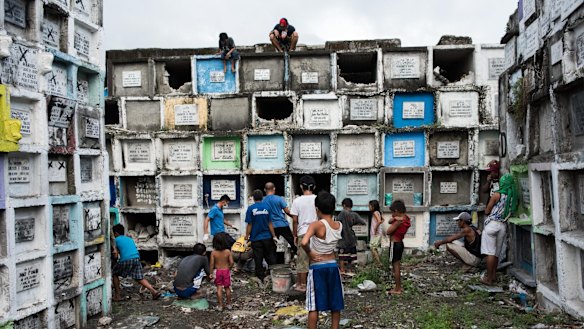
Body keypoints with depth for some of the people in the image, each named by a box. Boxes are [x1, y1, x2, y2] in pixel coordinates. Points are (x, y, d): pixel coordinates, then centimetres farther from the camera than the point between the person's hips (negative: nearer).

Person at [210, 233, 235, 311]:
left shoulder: (213, 252, -11)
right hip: (226, 271, 1)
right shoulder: (228, 251, -11)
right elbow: (231, 262, -11)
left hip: (217, 271, -1)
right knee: (227, 288, 13)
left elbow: (212, 264, -9)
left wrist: (211, 273, 1)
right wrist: (229, 268, 7)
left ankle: (220, 306, 9)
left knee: (219, 289, 6)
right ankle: (229, 304, 21)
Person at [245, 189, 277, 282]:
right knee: (270, 258, 15)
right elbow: (270, 223, -2)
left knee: (258, 260, 7)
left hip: (256, 238, -2)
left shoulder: (251, 208, -9)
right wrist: (274, 236, 5)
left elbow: (249, 225, -8)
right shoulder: (267, 207, -3)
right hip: (267, 237, 2)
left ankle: (261, 278, 13)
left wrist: (247, 236, 4)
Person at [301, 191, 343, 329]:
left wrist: (309, 253, -15)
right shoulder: (339, 225, -2)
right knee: (335, 304, 14)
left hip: (317, 267, -4)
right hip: (333, 266, 4)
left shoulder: (316, 225, -18)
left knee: (314, 306, 5)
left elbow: (304, 242, -32)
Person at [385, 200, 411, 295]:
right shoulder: (405, 218, 7)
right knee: (397, 266, 18)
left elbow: (388, 232, -19)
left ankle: (397, 289, 7)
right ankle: (399, 287, 27)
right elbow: (390, 221, 13)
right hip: (400, 243, 9)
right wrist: (393, 219, -8)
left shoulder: (399, 221, -21)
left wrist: (393, 223, -6)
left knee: (395, 266, -1)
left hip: (395, 244, -9)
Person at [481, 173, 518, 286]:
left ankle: (489, 279, -2)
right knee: (496, 253, 15)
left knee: (490, 253, -3)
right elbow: (512, 211, 11)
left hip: (492, 224, -5)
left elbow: (486, 211, -4)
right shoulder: (514, 197, 3)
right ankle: (493, 275, 22)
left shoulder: (497, 194, -9)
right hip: (503, 226, 5)